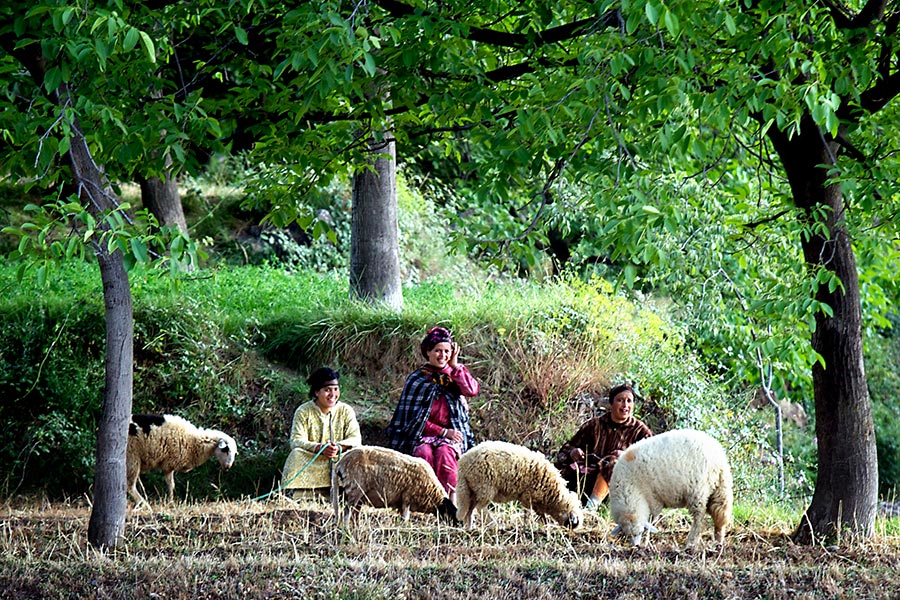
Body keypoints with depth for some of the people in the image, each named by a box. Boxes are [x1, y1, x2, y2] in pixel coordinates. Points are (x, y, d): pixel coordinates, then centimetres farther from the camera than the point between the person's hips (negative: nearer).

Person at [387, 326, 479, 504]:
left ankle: (452, 500, -38)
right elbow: (415, 417, 0)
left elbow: (472, 390, -10)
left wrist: (454, 365, -5)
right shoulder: (417, 379, 5)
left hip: (452, 436, 1)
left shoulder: (455, 375, 12)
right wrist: (443, 431, -10)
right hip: (422, 436, -1)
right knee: (425, 454, -34)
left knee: (444, 453, -33)